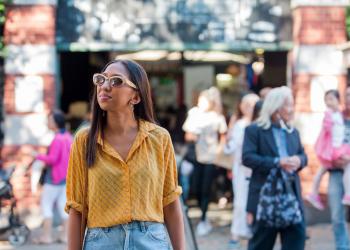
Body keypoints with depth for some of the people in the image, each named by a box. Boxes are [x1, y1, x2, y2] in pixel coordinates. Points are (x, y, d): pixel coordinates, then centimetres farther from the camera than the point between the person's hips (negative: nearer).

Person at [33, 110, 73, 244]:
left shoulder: (58, 139, -20)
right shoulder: (68, 137, 8)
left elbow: (52, 159, -24)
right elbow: (72, 156, 16)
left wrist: (38, 156, -10)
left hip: (54, 178, -9)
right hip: (66, 177, 9)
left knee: (46, 204, -1)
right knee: (63, 205, 10)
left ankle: (47, 235, -2)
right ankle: (65, 234, 10)